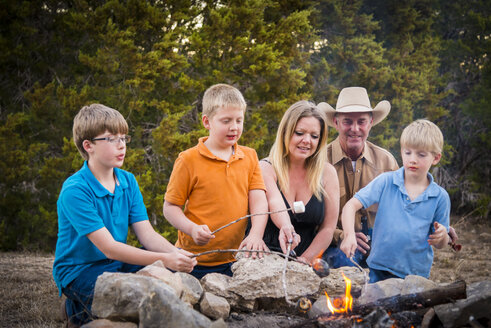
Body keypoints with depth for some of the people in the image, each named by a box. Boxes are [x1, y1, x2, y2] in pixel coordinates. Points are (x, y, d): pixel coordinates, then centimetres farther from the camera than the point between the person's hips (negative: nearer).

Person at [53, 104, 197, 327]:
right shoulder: (74, 191, -21)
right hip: (79, 271, -7)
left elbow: (146, 234, -3)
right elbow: (109, 248, -25)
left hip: (118, 264, 7)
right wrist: (164, 259, -33)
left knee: (173, 275, -13)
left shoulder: (128, 181, 3)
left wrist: (175, 254, -25)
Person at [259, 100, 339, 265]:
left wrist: (303, 260, -11)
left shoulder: (327, 173, 6)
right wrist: (285, 227, -42)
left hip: (308, 265, 2)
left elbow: (328, 227, 3)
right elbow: (274, 202, -21)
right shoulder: (266, 168, -1)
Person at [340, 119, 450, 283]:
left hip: (417, 275, 0)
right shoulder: (386, 182, -2)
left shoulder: (440, 197, 0)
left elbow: (440, 244, 8)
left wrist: (442, 236, -15)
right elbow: (351, 206, -8)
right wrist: (349, 235, -25)